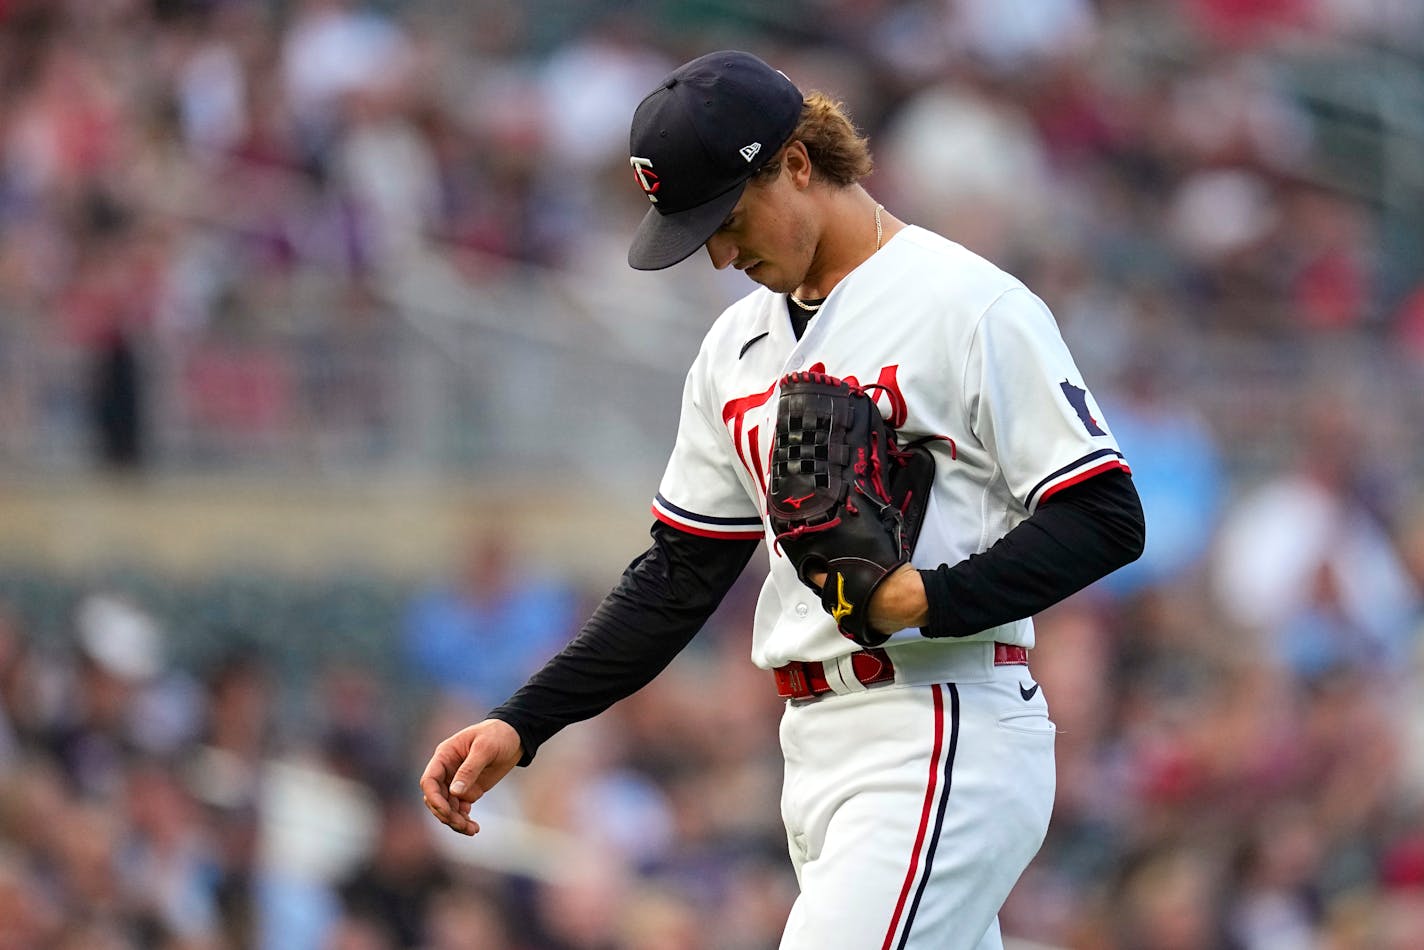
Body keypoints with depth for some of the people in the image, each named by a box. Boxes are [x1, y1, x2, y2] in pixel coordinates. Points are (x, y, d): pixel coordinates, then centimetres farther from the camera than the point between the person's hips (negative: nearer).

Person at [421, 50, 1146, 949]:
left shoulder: (972, 308, -8)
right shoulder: (741, 344, 17)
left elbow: (1107, 519, -11)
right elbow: (681, 576, 19)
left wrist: (925, 600, -22)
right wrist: (521, 724, 9)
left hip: (945, 747, -8)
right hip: (820, 743, 8)